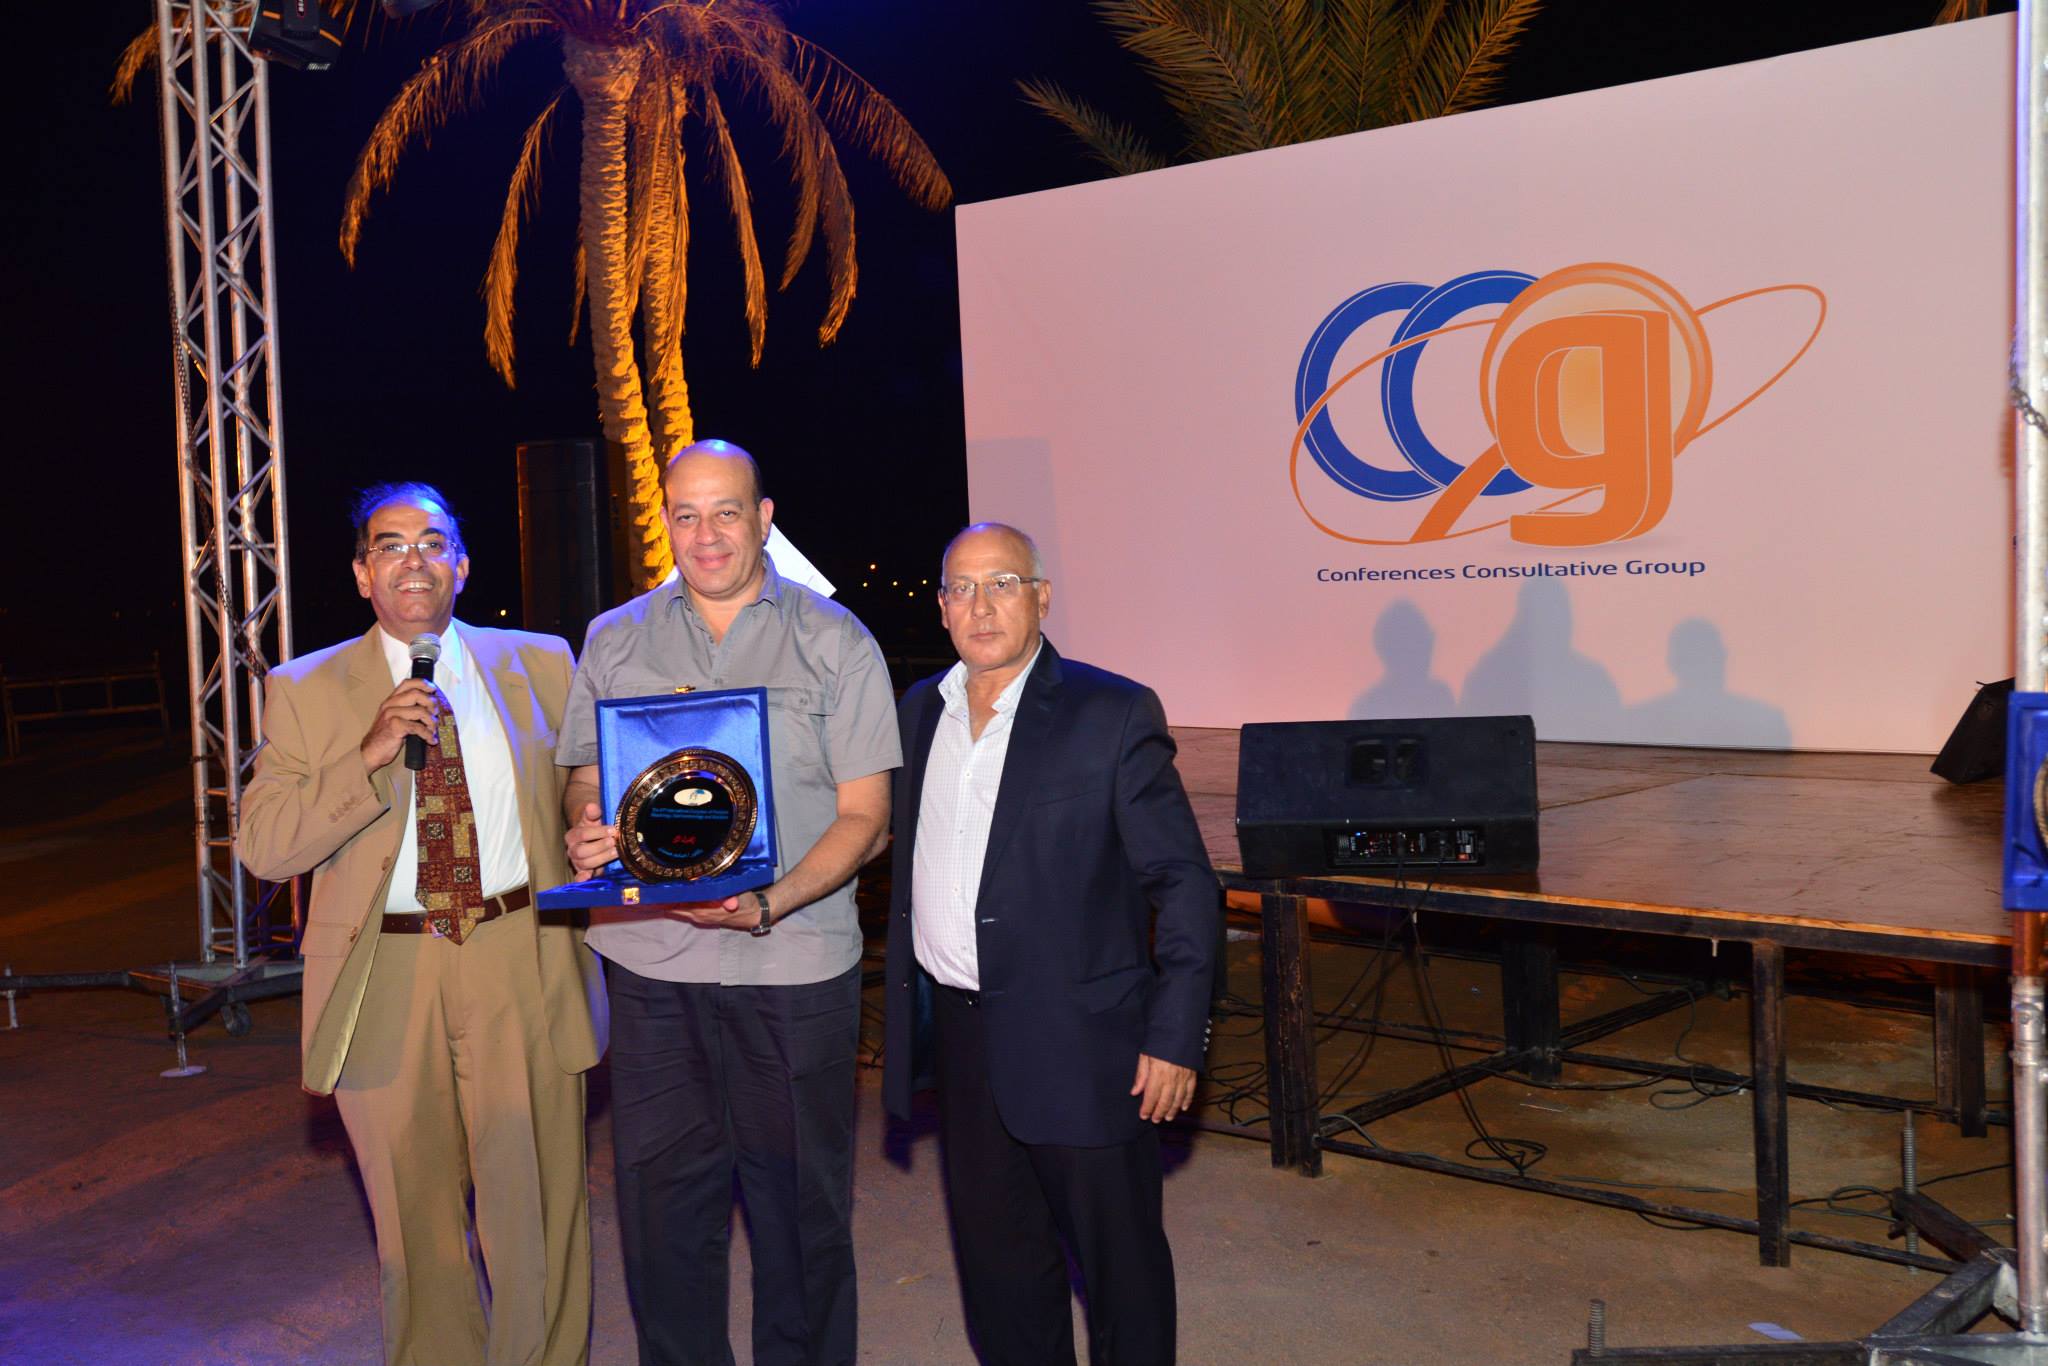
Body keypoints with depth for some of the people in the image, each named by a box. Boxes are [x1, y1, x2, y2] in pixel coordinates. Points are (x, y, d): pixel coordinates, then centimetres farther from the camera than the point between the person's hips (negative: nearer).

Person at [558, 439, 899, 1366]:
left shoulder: (834, 643, 2)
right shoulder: (612, 642, 11)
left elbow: (864, 818, -3)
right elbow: (586, 782, 16)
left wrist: (768, 904, -19)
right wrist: (587, 834, -9)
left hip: (793, 967, -2)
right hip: (652, 971, 2)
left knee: (800, 1211, 7)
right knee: (658, 1204, 7)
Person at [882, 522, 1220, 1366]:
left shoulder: (1113, 714, -9)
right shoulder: (918, 712, 8)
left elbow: (1184, 883, -9)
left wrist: (1175, 1039, -13)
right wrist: (905, 1023, 13)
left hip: (1078, 1043, -5)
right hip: (959, 1037, 5)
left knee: (1119, 1263, 9)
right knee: (996, 1265, 18)